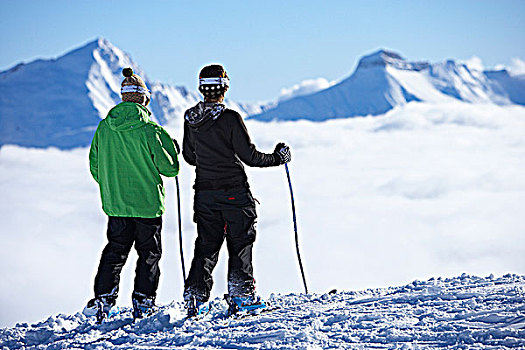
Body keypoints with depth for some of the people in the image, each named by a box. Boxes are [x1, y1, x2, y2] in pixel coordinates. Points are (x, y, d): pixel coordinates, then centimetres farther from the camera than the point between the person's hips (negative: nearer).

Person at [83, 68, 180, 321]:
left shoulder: (104, 128, -2)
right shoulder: (150, 131, -16)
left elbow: (95, 166, 7)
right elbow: (168, 168, -11)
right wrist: (172, 150, 10)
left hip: (115, 203, 4)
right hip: (147, 203, -4)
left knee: (115, 250, 15)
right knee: (149, 253, 9)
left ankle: (103, 297, 9)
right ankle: (142, 302, 10)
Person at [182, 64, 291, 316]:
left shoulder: (190, 120, 1)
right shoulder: (230, 118, -16)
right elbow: (249, 156, -14)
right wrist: (277, 158, 1)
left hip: (204, 193, 5)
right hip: (234, 192, -5)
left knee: (206, 245, 11)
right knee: (240, 242, 7)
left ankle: (195, 293, 3)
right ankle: (241, 291, 7)